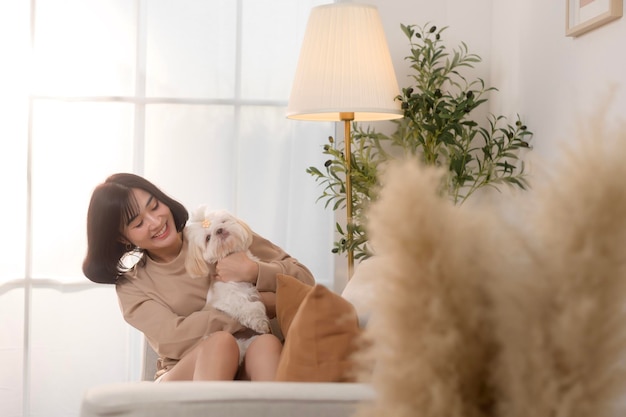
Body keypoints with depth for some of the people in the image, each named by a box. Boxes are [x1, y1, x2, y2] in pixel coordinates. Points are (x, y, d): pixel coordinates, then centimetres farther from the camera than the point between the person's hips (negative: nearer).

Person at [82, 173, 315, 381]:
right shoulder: (131, 286, 8)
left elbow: (304, 280, 6)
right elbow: (173, 337, -11)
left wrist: (255, 272, -14)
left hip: (249, 373, 1)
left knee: (265, 343, -32)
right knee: (220, 341, -31)